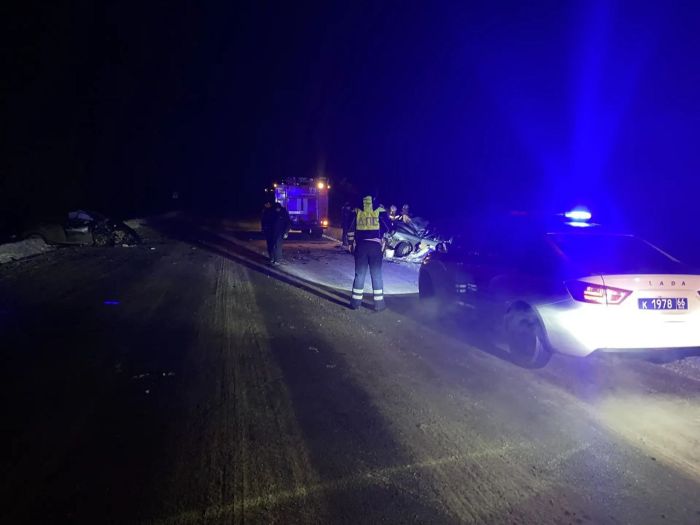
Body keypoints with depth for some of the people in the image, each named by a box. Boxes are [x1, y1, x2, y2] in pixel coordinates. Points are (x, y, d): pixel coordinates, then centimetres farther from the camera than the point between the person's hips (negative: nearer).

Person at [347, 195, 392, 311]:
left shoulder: (357, 213, 5)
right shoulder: (380, 212, 0)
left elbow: (351, 230, 9)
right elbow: (388, 227, 2)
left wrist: (351, 242, 19)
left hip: (361, 246, 2)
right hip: (375, 246, -2)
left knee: (359, 274, 9)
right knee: (376, 275, 5)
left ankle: (356, 302, 12)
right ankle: (379, 303, 7)